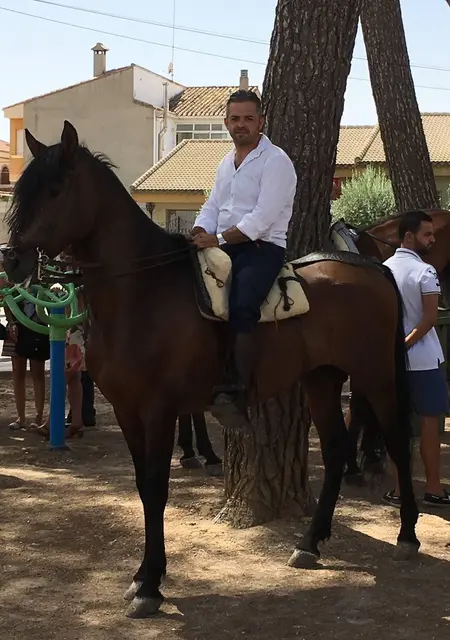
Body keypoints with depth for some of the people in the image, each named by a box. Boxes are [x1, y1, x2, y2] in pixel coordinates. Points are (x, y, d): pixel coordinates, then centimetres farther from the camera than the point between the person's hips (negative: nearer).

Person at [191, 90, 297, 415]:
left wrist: (219, 238, -20)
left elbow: (263, 217, -16)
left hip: (262, 248, -8)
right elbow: (212, 206, 17)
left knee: (241, 307, -31)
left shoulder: (275, 161, -6)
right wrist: (201, 234, -5)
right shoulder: (227, 162, 20)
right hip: (223, 247, 8)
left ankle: (239, 391, -30)